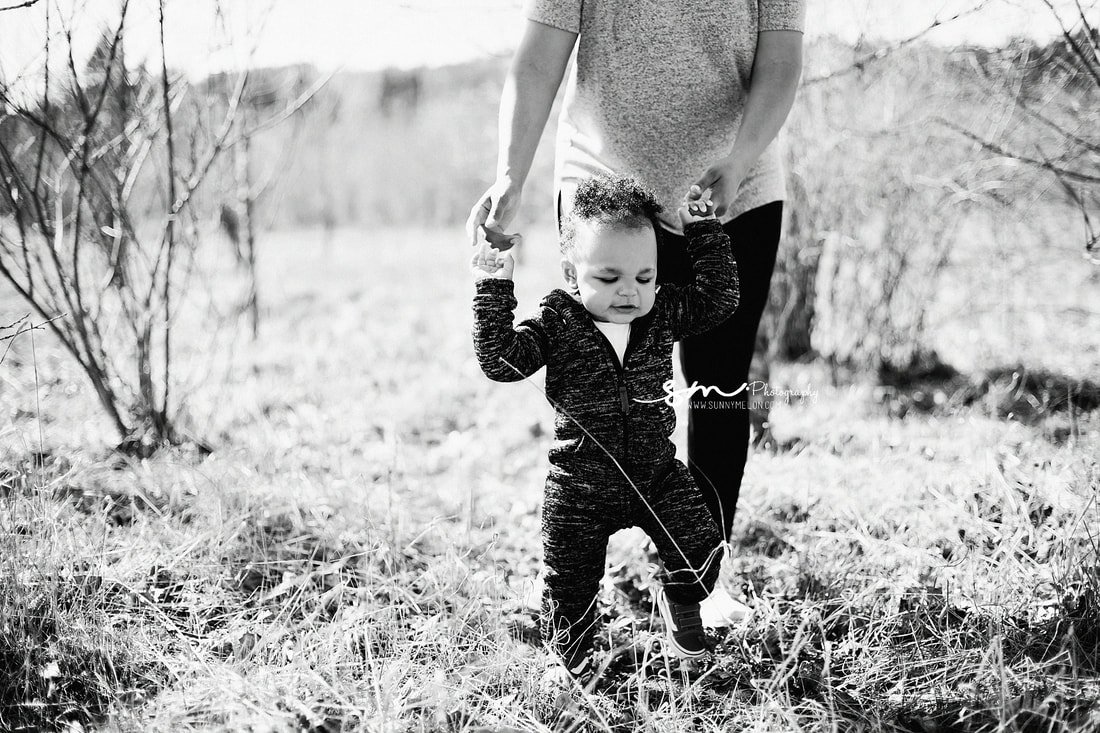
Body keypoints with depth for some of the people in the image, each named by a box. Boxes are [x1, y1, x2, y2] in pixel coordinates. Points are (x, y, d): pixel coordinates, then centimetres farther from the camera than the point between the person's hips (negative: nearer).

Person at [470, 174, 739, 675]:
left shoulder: (663, 312, -4)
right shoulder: (556, 323, -14)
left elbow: (719, 298, 0)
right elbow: (501, 361, -21)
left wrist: (705, 234, -4)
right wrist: (494, 291, -26)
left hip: (657, 472, 3)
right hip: (580, 487, -2)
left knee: (700, 547, -2)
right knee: (570, 580, 6)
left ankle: (680, 604, 30)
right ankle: (568, 653, 32)